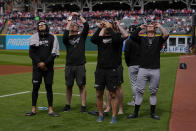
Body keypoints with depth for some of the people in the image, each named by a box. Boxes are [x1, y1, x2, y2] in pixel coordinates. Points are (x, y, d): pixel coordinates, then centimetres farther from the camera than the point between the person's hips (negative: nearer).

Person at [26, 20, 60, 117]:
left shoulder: (52, 37, 4)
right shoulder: (34, 37, 7)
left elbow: (54, 53, -2)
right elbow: (31, 53, 2)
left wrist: (45, 63, -12)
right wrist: (39, 63, -10)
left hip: (49, 67, 0)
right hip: (37, 67, 1)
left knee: (49, 87, 2)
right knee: (35, 87, 1)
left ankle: (50, 110, 7)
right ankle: (33, 110, 7)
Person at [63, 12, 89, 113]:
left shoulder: (82, 36, 9)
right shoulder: (67, 38, 10)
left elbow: (86, 26, -5)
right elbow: (64, 37, -14)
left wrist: (79, 15, -3)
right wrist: (69, 22, -10)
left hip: (80, 65, -1)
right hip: (69, 66, 2)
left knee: (82, 85, -2)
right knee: (69, 86, 7)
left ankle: (83, 106, 1)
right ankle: (68, 105, 17)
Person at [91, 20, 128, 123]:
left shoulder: (116, 36, 1)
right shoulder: (100, 37, 10)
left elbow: (116, 39, -23)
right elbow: (93, 40, -10)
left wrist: (109, 28, -13)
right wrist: (99, 28, -7)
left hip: (113, 70, -4)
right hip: (100, 69, 4)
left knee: (113, 94, 1)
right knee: (99, 94, 7)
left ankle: (114, 116, 9)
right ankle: (100, 115, 20)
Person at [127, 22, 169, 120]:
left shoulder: (158, 39, 10)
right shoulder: (142, 39, 11)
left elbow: (166, 34, -11)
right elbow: (133, 36, -7)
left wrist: (159, 26, 2)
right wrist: (141, 27, 3)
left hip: (155, 71, 0)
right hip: (143, 70, 0)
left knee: (153, 92, 7)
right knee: (139, 92, 2)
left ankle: (152, 113, 16)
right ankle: (136, 113, 9)